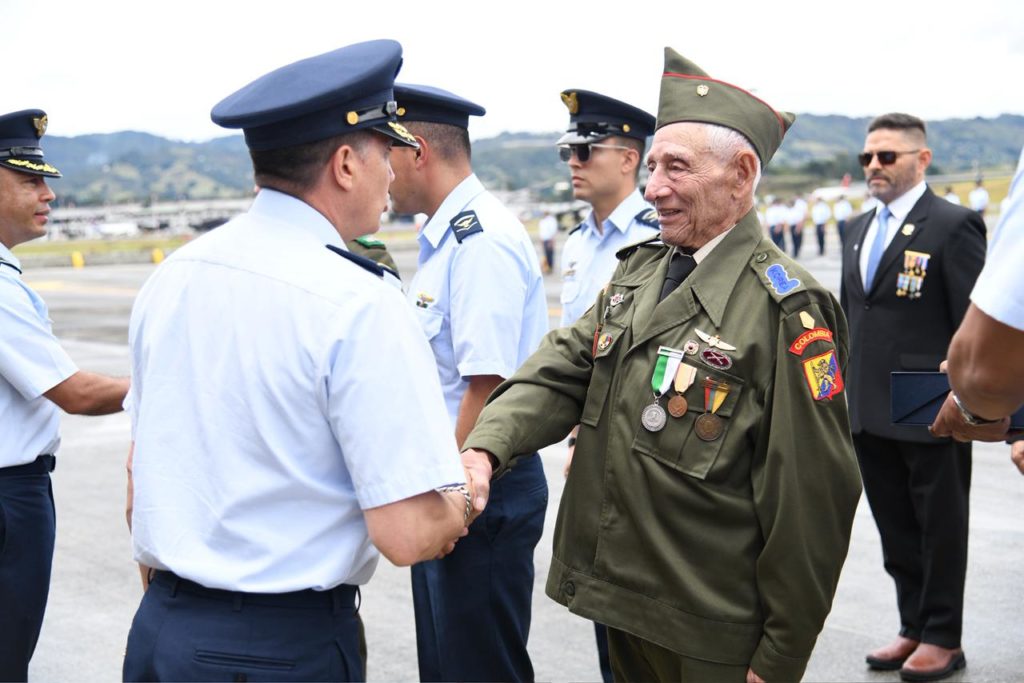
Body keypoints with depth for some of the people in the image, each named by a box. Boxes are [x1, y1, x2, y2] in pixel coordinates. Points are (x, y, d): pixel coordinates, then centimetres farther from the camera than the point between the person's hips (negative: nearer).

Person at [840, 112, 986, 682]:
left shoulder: (954, 225, -9)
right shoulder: (859, 229, 13)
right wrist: (845, 393, 15)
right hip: (871, 413, 7)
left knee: (940, 529, 7)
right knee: (897, 530, 15)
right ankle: (915, 628, 28)